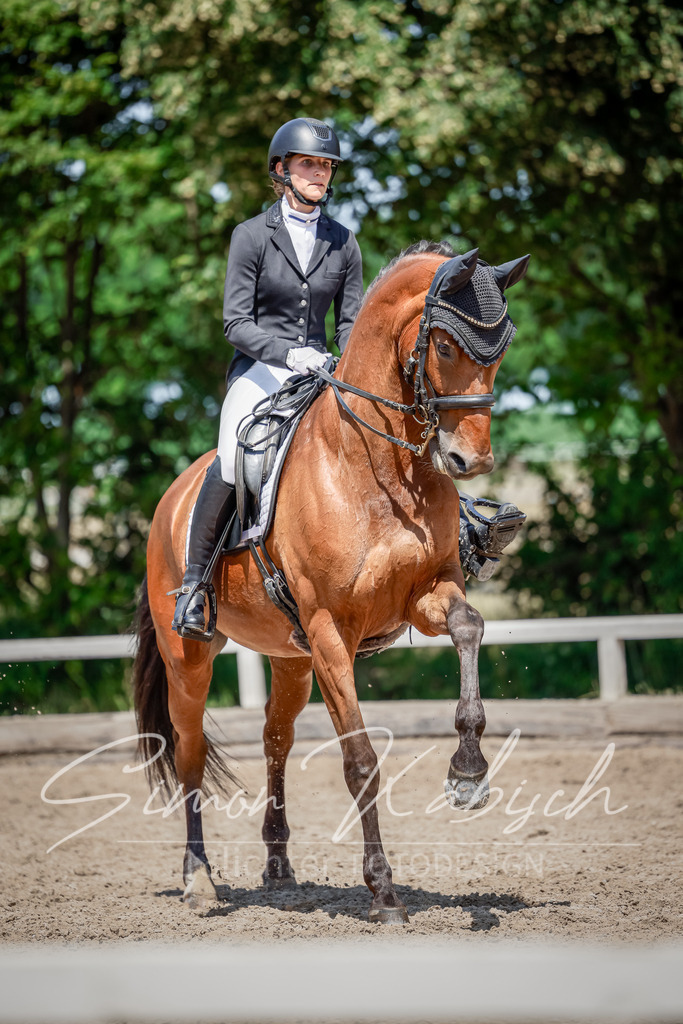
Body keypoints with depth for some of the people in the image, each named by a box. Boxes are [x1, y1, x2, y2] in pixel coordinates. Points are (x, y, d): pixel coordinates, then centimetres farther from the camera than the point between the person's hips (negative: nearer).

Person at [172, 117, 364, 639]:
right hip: (260, 368, -4)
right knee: (232, 464, -27)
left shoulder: (343, 242, 11)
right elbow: (236, 322, -4)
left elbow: (351, 323, 12)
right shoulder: (252, 235, 1)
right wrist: (287, 352, -21)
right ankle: (194, 581, -13)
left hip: (320, 371, 4)